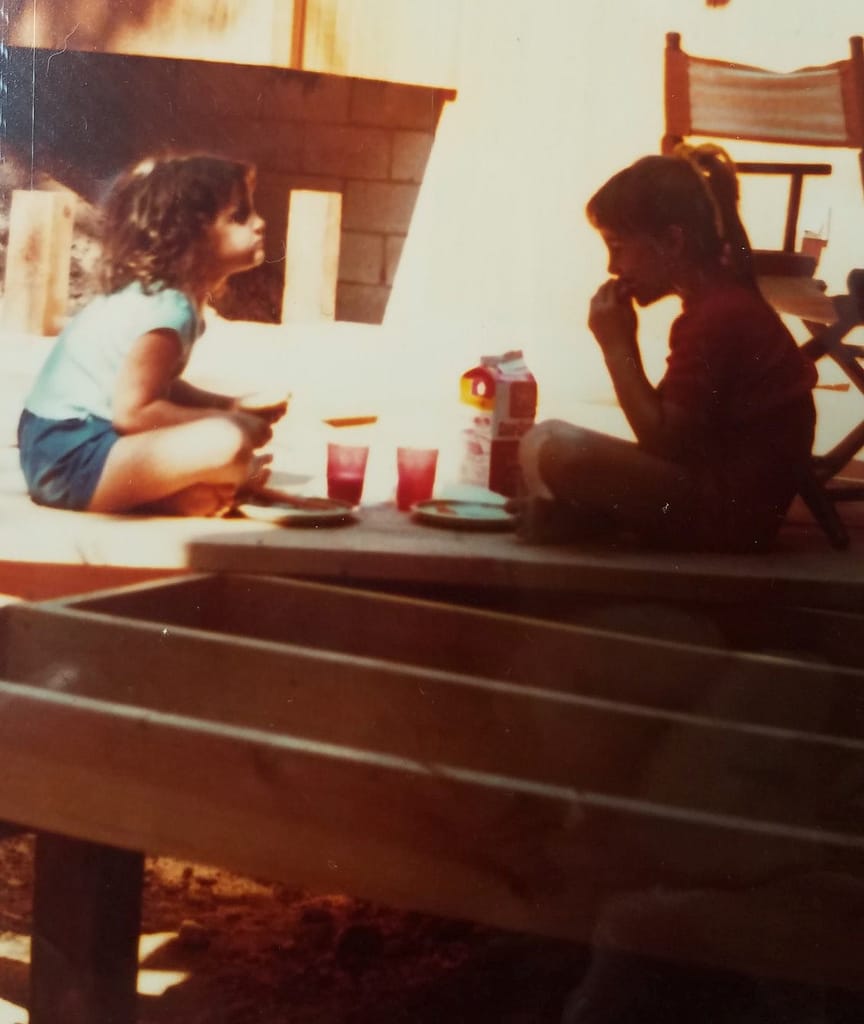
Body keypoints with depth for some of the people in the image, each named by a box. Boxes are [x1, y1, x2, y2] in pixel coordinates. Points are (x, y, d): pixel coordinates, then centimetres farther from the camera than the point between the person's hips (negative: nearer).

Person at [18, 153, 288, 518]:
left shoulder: (150, 293, 10)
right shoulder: (167, 309, -19)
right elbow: (131, 410, -24)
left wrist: (230, 406, 8)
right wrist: (222, 419, -13)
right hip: (70, 458, -10)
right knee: (226, 443, -27)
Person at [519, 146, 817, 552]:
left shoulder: (715, 316, -19)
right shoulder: (726, 300, 13)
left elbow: (662, 441, -18)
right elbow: (667, 430, 14)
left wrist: (617, 346, -13)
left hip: (729, 513, -11)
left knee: (552, 447, -27)